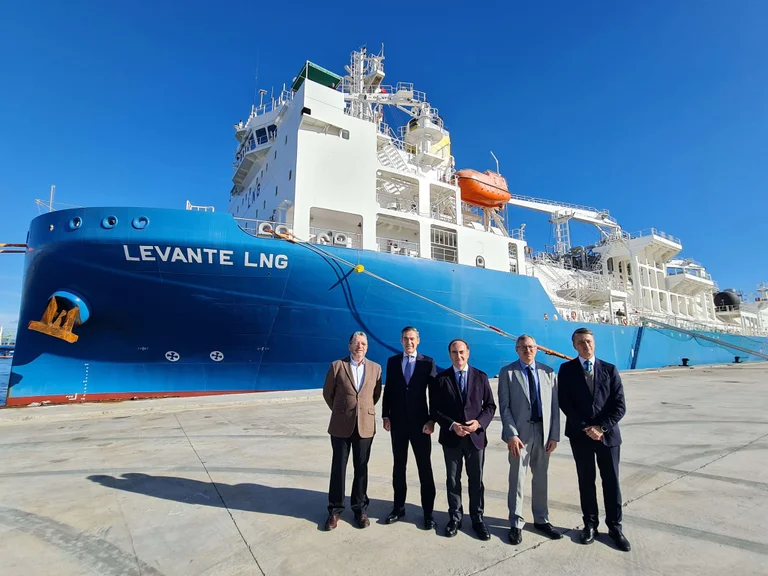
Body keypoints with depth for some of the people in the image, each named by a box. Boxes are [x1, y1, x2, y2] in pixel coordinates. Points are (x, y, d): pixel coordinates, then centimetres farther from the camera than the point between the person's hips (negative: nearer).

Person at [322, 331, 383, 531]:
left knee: (361, 468, 11)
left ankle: (360, 508, 27)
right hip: (341, 425, -1)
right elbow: (327, 392, 5)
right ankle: (335, 509, 25)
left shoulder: (375, 368, 1)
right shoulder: (337, 365, -5)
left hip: (365, 425, 1)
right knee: (338, 467, 10)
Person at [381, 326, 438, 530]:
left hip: (420, 422, -2)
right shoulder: (392, 361, 5)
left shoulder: (428, 362, -2)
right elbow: (388, 390, 5)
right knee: (398, 465, 13)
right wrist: (385, 416, 0)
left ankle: (428, 512, 20)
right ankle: (399, 507, 28)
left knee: (425, 467, 6)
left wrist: (431, 420, -11)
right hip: (398, 421, 3)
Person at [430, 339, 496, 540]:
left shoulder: (481, 377, 0)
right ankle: (455, 517, 29)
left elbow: (490, 405, 2)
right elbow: (435, 410, -4)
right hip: (451, 437, 0)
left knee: (476, 480, 12)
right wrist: (452, 425, -17)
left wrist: (479, 422, -15)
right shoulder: (441, 379, -3)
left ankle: (477, 518, 28)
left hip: (476, 436, 1)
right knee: (453, 480, 12)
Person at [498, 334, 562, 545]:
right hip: (520, 432, -3)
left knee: (541, 478, 17)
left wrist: (554, 435, -1)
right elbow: (504, 406, -8)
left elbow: (554, 405, 4)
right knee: (517, 479, 6)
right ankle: (516, 524, 22)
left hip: (543, 432, 3)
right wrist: (512, 434, -14)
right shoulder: (507, 372, -4)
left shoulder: (548, 372, 5)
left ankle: (541, 520, 35)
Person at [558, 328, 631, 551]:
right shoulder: (567, 369, -1)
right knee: (586, 482, 11)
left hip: (608, 434, 1)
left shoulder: (610, 370, 2)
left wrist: (601, 427, -13)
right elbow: (564, 403, -5)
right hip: (580, 434, -1)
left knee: (612, 482, 10)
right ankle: (590, 524, 26)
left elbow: (619, 405, -3)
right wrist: (585, 428, -12)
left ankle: (614, 527, 27)